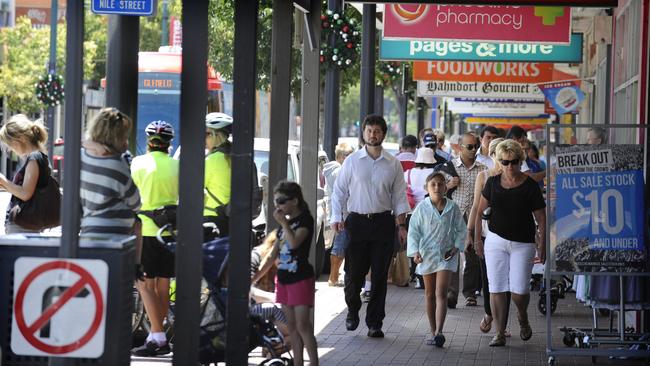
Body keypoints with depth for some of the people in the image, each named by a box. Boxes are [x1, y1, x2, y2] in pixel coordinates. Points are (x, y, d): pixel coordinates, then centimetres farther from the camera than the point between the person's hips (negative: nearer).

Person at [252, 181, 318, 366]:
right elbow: (274, 255, 17)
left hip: (301, 279, -8)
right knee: (292, 326, 8)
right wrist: (256, 277, 15)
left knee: (302, 325, -12)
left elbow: (294, 242, -25)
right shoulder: (284, 224, 14)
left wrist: (284, 223, -15)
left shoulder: (305, 220, -8)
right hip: (284, 279, 8)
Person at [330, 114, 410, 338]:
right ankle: (353, 311, 28)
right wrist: (337, 218, -7)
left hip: (383, 221, 1)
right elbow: (339, 191, 5)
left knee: (379, 275, 1)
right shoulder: (352, 161, 4)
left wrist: (402, 226, 4)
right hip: (357, 221, 0)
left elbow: (399, 196, 9)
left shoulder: (393, 164, 6)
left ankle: (374, 323, 9)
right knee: (353, 272, 0)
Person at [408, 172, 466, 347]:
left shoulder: (452, 208, -2)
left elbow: (461, 229, 8)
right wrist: (415, 251, -12)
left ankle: (439, 332, -20)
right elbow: (413, 231, -1)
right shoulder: (422, 208, -4)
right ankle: (433, 332, 20)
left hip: (446, 255, -1)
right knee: (429, 294, 11)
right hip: (426, 254, 1)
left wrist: (456, 247, -6)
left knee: (441, 293, -12)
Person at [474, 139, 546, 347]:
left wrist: (542, 247, -7)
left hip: (522, 244, -2)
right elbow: (480, 210, 11)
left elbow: (541, 219, -3)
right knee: (496, 289, -2)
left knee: (519, 290, -8)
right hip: (496, 241, 3)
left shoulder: (530, 186, -6)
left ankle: (522, 317, 24)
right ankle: (500, 333, 6)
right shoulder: (493, 182, 2)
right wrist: (477, 238, 8)